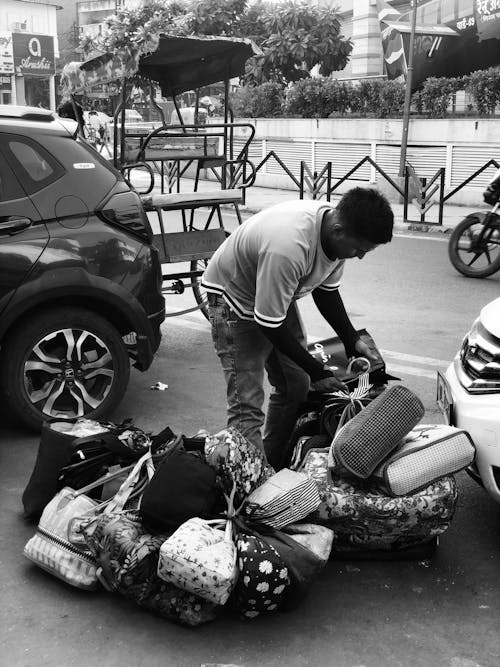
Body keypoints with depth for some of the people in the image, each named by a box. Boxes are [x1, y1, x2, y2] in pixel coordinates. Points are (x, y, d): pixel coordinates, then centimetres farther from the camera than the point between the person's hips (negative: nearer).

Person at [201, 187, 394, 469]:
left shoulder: (338, 236, -16)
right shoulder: (287, 248, -41)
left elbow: (326, 290, 4)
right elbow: (269, 324, -31)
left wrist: (352, 339, -3)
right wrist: (316, 370, -22)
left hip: (278, 294, 8)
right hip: (234, 296, -8)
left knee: (297, 388, 10)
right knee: (247, 404, -13)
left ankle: (275, 466, 26)